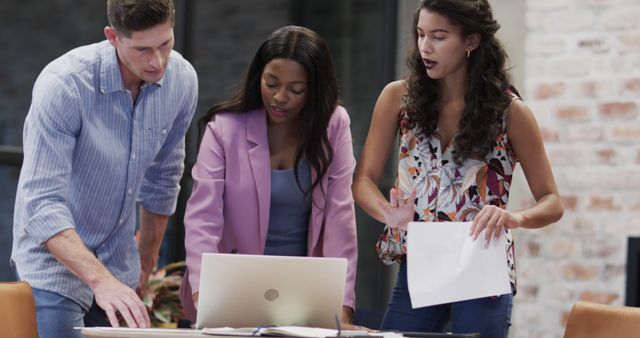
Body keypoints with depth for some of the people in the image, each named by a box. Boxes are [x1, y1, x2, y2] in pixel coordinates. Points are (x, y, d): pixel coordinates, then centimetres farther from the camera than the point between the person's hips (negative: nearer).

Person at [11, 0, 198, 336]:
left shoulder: (182, 81, -8)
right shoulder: (62, 85, -25)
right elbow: (42, 204, -29)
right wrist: (100, 280, -40)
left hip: (118, 268, 5)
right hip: (55, 262, -5)